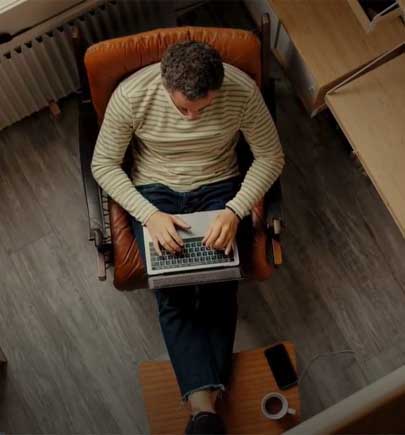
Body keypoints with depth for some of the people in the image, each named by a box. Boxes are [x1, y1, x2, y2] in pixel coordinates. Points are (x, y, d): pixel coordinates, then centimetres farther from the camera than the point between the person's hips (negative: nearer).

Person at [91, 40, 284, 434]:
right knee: (171, 290, -20)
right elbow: (104, 165, -12)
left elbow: (271, 157, -10)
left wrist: (234, 211, -24)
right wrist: (150, 214, -24)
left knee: (220, 285, -19)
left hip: (219, 188, 1)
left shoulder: (242, 90, -21)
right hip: (155, 192, 0)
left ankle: (203, 401, -10)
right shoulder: (131, 94, -22)